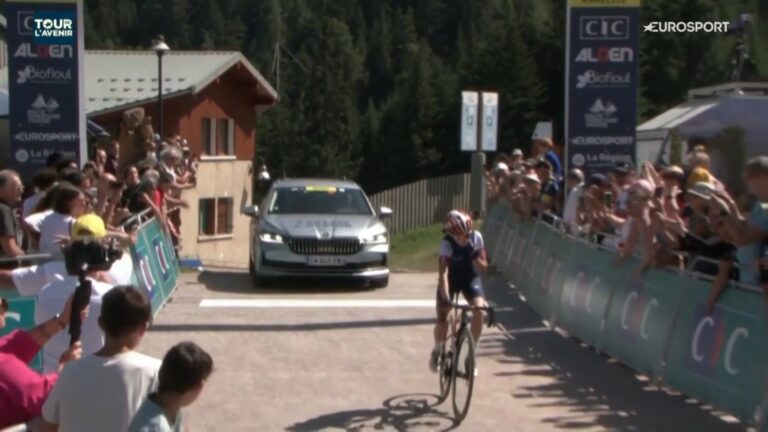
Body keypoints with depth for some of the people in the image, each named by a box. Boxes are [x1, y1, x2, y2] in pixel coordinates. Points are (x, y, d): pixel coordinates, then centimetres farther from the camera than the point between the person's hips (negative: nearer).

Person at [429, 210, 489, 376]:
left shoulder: (476, 237, -21)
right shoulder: (447, 243, -29)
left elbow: (483, 267, -14)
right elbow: (443, 272, -38)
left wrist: (476, 257, -35)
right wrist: (445, 298, -50)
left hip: (470, 278, 2)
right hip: (451, 279, -2)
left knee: (480, 310, -23)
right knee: (442, 318, -13)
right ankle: (437, 351, 19)